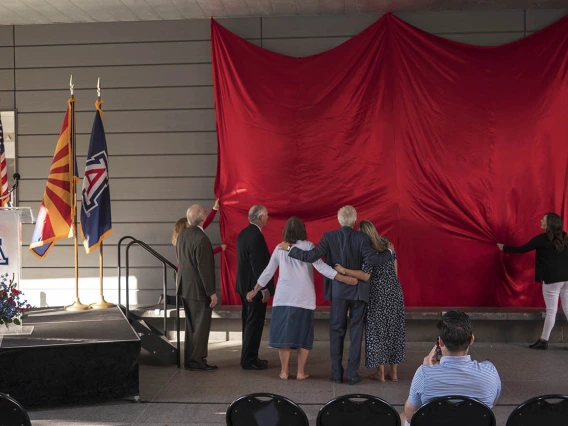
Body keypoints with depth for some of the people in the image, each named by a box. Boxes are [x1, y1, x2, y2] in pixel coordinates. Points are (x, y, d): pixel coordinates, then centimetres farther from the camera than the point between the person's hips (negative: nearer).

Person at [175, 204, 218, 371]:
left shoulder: (182, 235, 4)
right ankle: (196, 360, 4)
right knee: (201, 325, 1)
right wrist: (211, 292, -16)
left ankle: (189, 360, 22)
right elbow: (204, 268, -21)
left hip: (185, 287, 8)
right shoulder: (201, 239, -21)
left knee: (191, 325, 16)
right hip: (199, 289, -8)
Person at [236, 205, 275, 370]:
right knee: (254, 323, -4)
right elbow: (258, 265, -23)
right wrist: (265, 288, -19)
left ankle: (248, 357, 23)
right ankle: (249, 360, 0)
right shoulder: (256, 236, -20)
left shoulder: (243, 233, 10)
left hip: (244, 285, 10)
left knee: (249, 322, 16)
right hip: (255, 287, -10)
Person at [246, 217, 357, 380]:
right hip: (303, 298, -2)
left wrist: (255, 290, 22)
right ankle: (301, 372, 6)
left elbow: (268, 272, 10)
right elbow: (321, 267, -13)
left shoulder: (280, 249, 6)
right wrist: (344, 279, -14)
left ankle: (284, 371, 4)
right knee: (303, 334, 7)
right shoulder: (308, 246, -3)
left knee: (284, 332, 6)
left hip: (283, 297, 2)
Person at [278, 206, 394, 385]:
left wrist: (289, 248, -3)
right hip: (359, 291, -1)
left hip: (338, 291, 1)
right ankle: (352, 374, 7)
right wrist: (389, 252, -3)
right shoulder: (362, 238, -9)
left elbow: (311, 256, -14)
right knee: (356, 332, 7)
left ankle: (336, 373, 12)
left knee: (336, 331, 11)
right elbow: (371, 259, -20)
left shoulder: (329, 237, -7)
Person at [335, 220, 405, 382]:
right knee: (394, 329, 10)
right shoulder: (387, 244, 4)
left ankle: (380, 372, 7)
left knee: (377, 330, 4)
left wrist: (343, 270, -23)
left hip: (378, 294, -6)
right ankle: (394, 371, 15)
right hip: (395, 291, 6)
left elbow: (366, 275, -23)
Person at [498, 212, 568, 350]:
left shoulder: (542, 239, -6)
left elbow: (522, 249, 3)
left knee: (551, 311, -2)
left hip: (552, 279, -5)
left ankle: (544, 341, 6)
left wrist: (504, 248, 17)